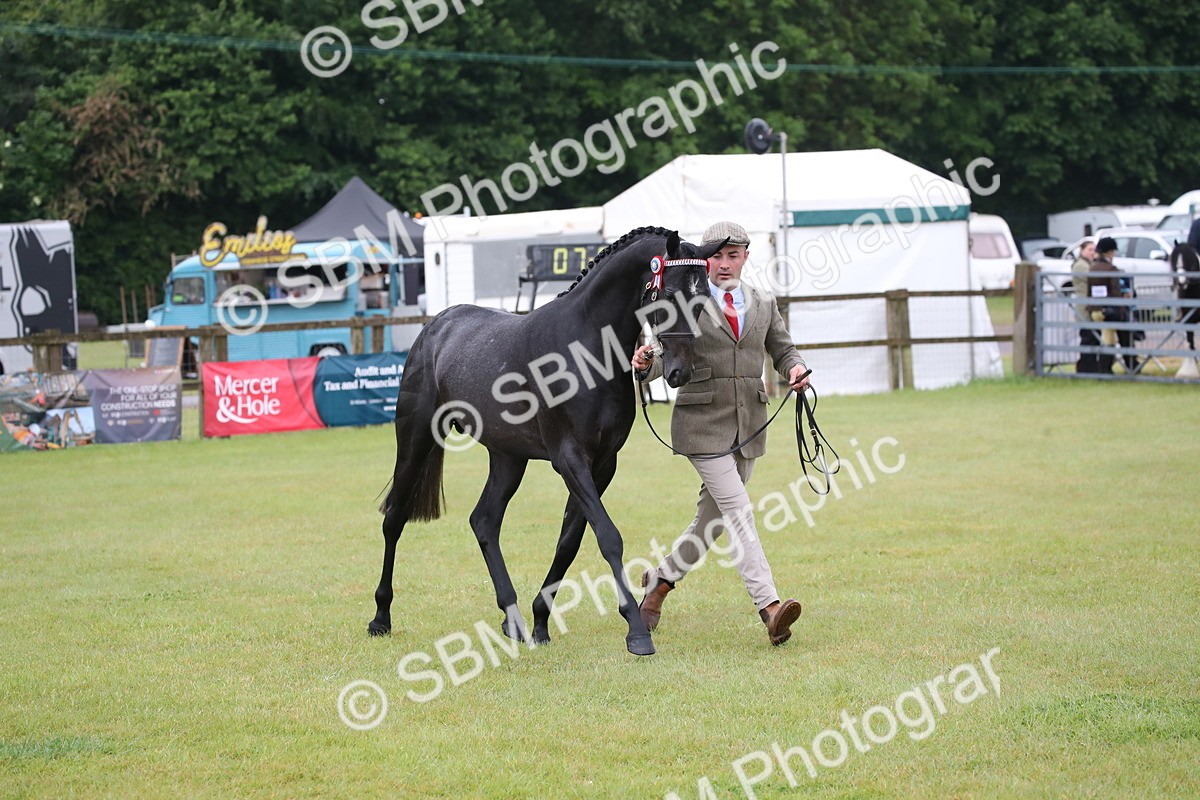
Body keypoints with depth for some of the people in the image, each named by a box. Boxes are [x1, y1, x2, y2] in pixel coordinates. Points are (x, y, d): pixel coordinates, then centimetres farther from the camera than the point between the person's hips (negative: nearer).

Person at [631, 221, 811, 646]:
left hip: (749, 425, 5)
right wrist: (646, 361, -27)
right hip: (703, 423, -5)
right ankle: (769, 606, -23)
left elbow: (783, 350, 17)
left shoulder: (764, 304, 11)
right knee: (738, 513, -15)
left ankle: (660, 579, 33)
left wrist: (796, 369, -6)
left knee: (713, 518, 12)